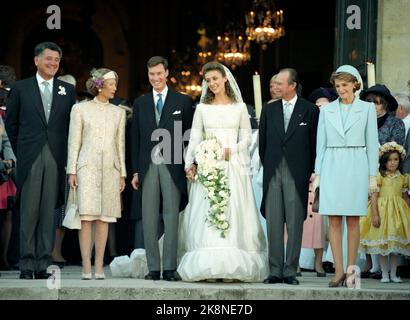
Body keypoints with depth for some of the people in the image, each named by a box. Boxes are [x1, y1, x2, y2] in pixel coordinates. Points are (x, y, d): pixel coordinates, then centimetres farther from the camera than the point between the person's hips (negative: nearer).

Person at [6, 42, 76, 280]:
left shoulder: (68, 90, 11)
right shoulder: (21, 88, 6)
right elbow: (11, 122, 10)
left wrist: (67, 153, 5)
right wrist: (20, 151, 6)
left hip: (56, 158, 1)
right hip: (30, 159, -1)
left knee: (49, 212, 1)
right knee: (29, 211, -3)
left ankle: (43, 265, 4)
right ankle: (27, 265, -1)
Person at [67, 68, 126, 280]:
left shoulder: (118, 112, 13)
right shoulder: (80, 109, 4)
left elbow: (120, 144, 14)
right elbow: (74, 142, 3)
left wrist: (122, 173, 9)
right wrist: (72, 171, -3)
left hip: (110, 168, 3)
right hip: (87, 167, -3)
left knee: (104, 218, 1)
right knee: (86, 216, -10)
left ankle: (99, 266, 3)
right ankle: (86, 267, -11)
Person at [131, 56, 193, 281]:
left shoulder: (182, 101, 5)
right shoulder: (140, 103, 13)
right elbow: (135, 138, 12)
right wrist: (135, 171, 7)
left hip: (173, 167, -3)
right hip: (148, 167, 3)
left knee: (171, 218, -3)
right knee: (149, 220, 2)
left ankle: (170, 268, -2)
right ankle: (153, 268, 5)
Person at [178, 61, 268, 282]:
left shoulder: (239, 107, 7)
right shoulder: (202, 108, 9)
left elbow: (246, 138, 7)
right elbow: (194, 139, 6)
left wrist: (230, 151, -10)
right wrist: (189, 164, -7)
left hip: (233, 167, -1)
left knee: (232, 212, -6)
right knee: (206, 214, -5)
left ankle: (232, 267, -4)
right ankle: (209, 267, -4)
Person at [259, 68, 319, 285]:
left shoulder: (310, 110, 2)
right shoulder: (269, 110, 13)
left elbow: (314, 144, 2)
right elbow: (262, 142, 16)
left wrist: (309, 172, -1)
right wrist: (267, 167, 10)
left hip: (297, 174, -3)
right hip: (273, 173, 3)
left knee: (295, 223, -2)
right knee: (273, 223, 2)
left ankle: (290, 271, 2)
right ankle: (275, 271, 6)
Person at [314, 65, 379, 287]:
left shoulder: (367, 109, 4)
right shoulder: (326, 111, 9)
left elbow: (372, 143, 4)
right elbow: (321, 144, 11)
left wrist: (372, 175, 0)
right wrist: (318, 174, 5)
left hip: (356, 168, -2)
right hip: (332, 168, 2)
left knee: (353, 221, 1)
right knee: (334, 221, -2)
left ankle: (351, 270, 6)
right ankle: (338, 272, -1)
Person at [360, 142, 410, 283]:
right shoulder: (379, 176, -7)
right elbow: (374, 196, -10)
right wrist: (375, 215, -16)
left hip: (398, 211, 4)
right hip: (382, 210, -4)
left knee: (395, 244, 7)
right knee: (382, 244, 0)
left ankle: (393, 274, 15)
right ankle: (384, 274, 7)